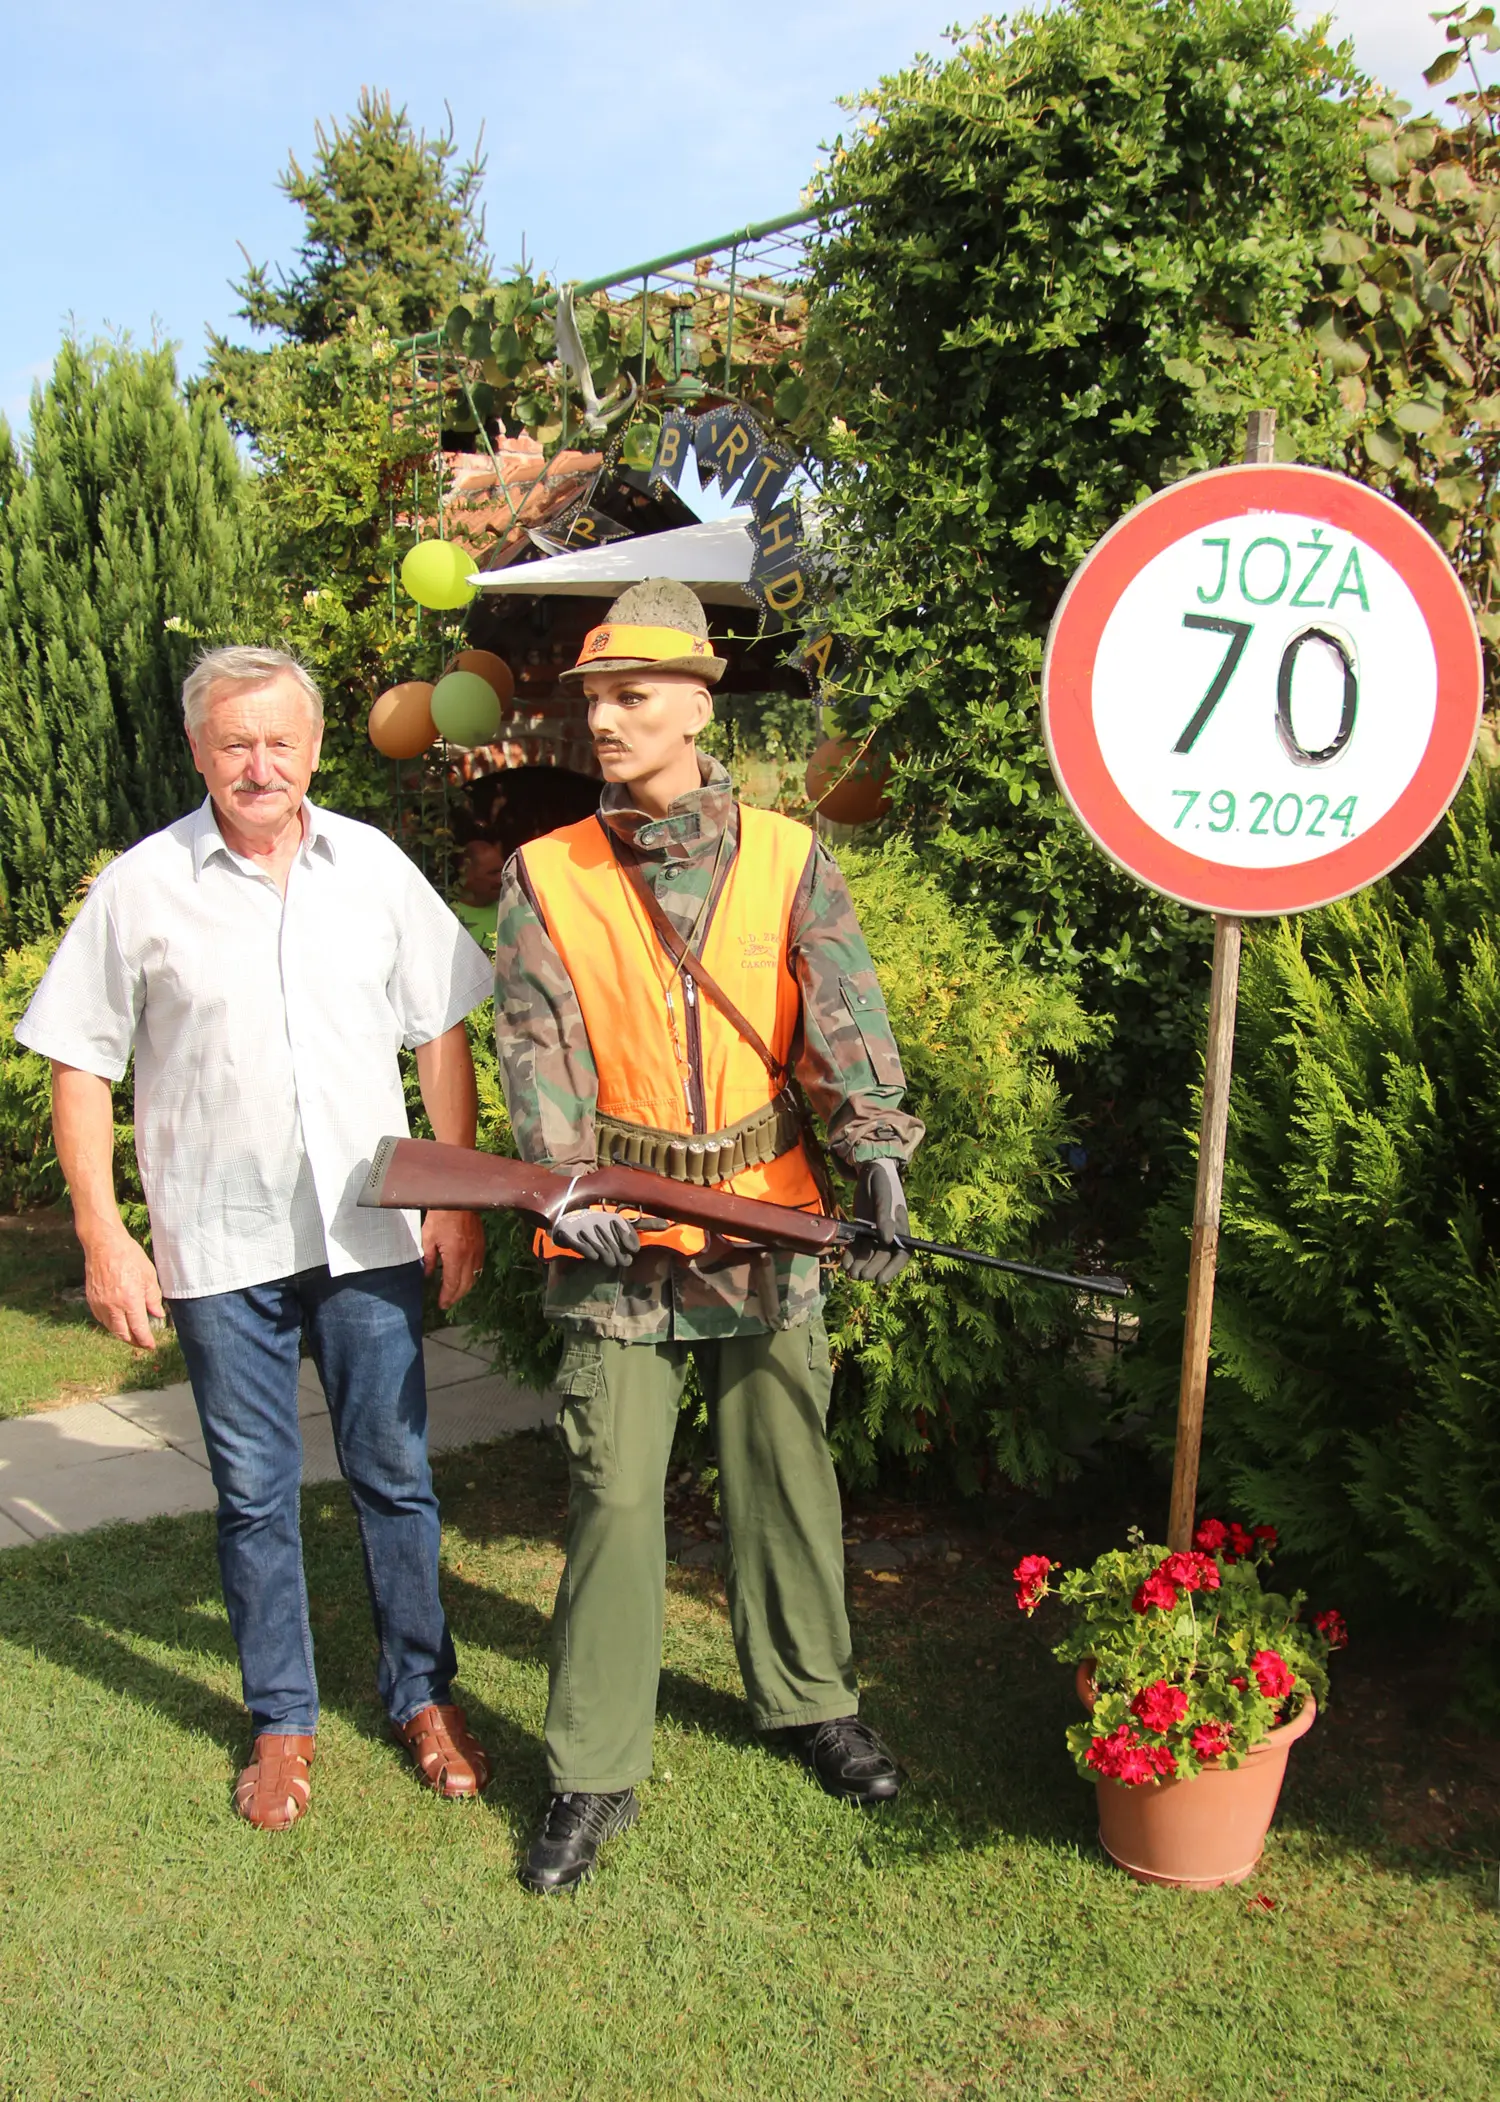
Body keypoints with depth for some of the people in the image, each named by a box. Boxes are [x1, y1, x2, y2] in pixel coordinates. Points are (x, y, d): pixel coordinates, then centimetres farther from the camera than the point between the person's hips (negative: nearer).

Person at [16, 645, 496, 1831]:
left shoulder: (373, 867, 1)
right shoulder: (143, 887, -4)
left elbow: (441, 1033, 7)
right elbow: (80, 1065, -1)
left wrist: (460, 1200, 5)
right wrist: (103, 1235, -6)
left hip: (371, 1233, 1)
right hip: (221, 1245, -1)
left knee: (396, 1474, 11)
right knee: (254, 1495, 10)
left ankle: (425, 1694, 29)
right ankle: (282, 1722, 27)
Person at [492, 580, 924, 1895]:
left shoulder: (787, 860, 2)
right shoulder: (547, 878, 2)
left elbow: (844, 1009, -10)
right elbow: (539, 1045, -7)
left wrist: (876, 1147, -25)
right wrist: (569, 1181, -22)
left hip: (767, 1230, 1)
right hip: (616, 1242, 0)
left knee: (786, 1476, 12)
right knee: (614, 1496, 1)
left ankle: (810, 1701, 33)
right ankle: (595, 1772, 14)